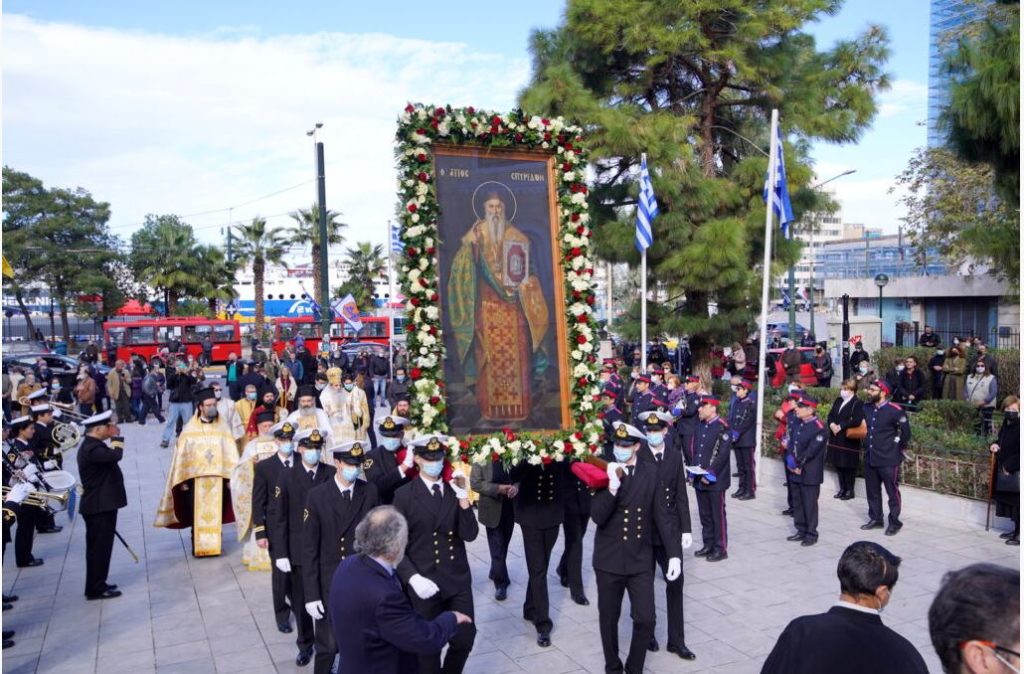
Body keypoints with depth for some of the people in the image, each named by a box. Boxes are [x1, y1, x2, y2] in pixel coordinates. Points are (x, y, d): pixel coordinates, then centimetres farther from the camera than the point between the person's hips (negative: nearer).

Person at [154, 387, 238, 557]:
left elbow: (231, 454, 1)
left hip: (218, 477, 1)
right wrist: (183, 479, -6)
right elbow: (182, 455, -2)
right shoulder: (190, 429, -3)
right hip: (195, 477, -1)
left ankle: (214, 545, 18)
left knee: (215, 513, 7)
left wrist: (232, 477, -3)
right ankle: (198, 547, 15)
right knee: (197, 514, 4)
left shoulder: (222, 428, 1)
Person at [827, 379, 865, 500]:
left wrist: (841, 426, -20)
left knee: (848, 465, 1)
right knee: (838, 463, 13)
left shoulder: (858, 403, -12)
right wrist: (832, 424, -9)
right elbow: (830, 415, 12)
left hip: (849, 440, -7)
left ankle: (850, 490, 14)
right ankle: (842, 488, 26)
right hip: (836, 438, 7)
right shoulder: (838, 401, 12)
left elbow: (857, 421, -23)